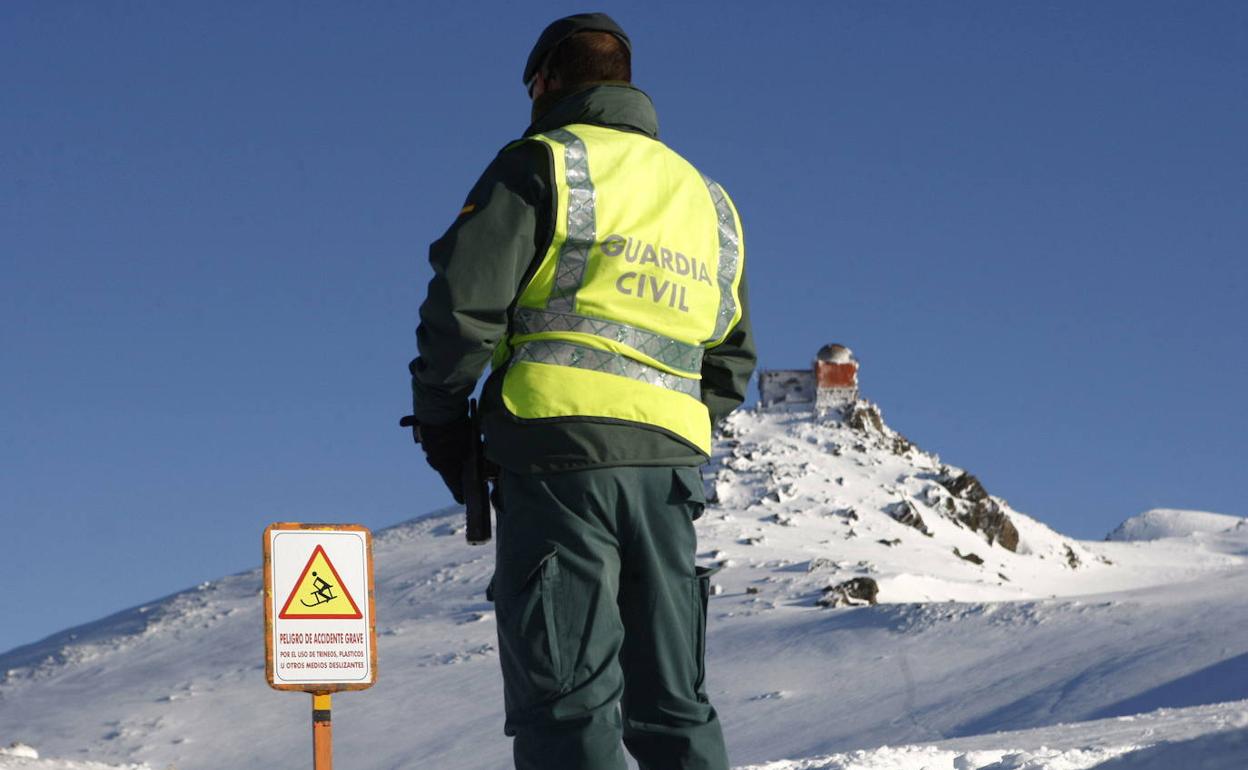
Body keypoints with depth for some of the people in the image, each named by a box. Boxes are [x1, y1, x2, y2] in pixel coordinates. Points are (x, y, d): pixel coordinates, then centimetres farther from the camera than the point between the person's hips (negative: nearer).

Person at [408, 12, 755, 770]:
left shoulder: (544, 164, 2)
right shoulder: (704, 196, 24)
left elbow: (465, 302, -6)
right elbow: (730, 362, 24)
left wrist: (441, 419, 5)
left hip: (560, 450, -6)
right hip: (672, 463, 6)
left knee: (567, 697, -8)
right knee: (676, 705, 9)